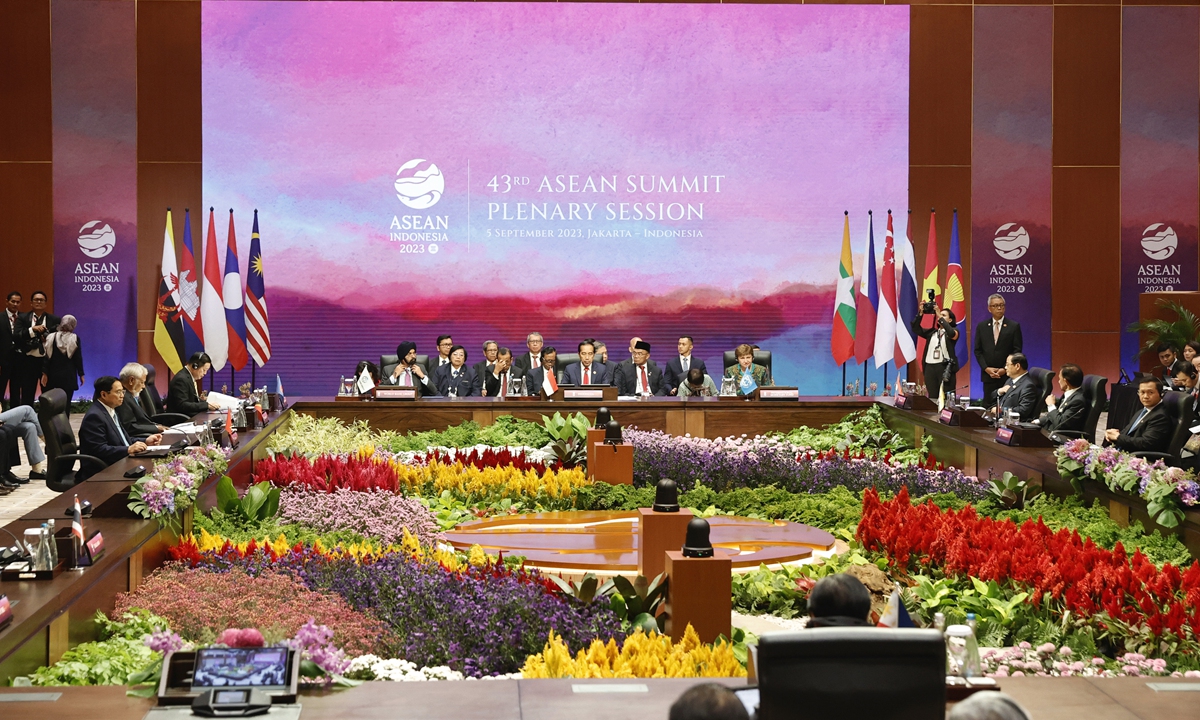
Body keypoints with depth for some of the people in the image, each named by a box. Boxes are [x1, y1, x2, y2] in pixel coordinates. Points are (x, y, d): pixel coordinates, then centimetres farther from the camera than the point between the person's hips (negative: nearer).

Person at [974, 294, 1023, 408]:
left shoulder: (1014, 326, 2)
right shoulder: (981, 327, 9)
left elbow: (1017, 351, -1)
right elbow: (977, 351, 7)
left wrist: (1005, 369, -9)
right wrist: (986, 368, -6)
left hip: (1007, 375, -2)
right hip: (988, 375, 2)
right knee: (988, 407, 2)